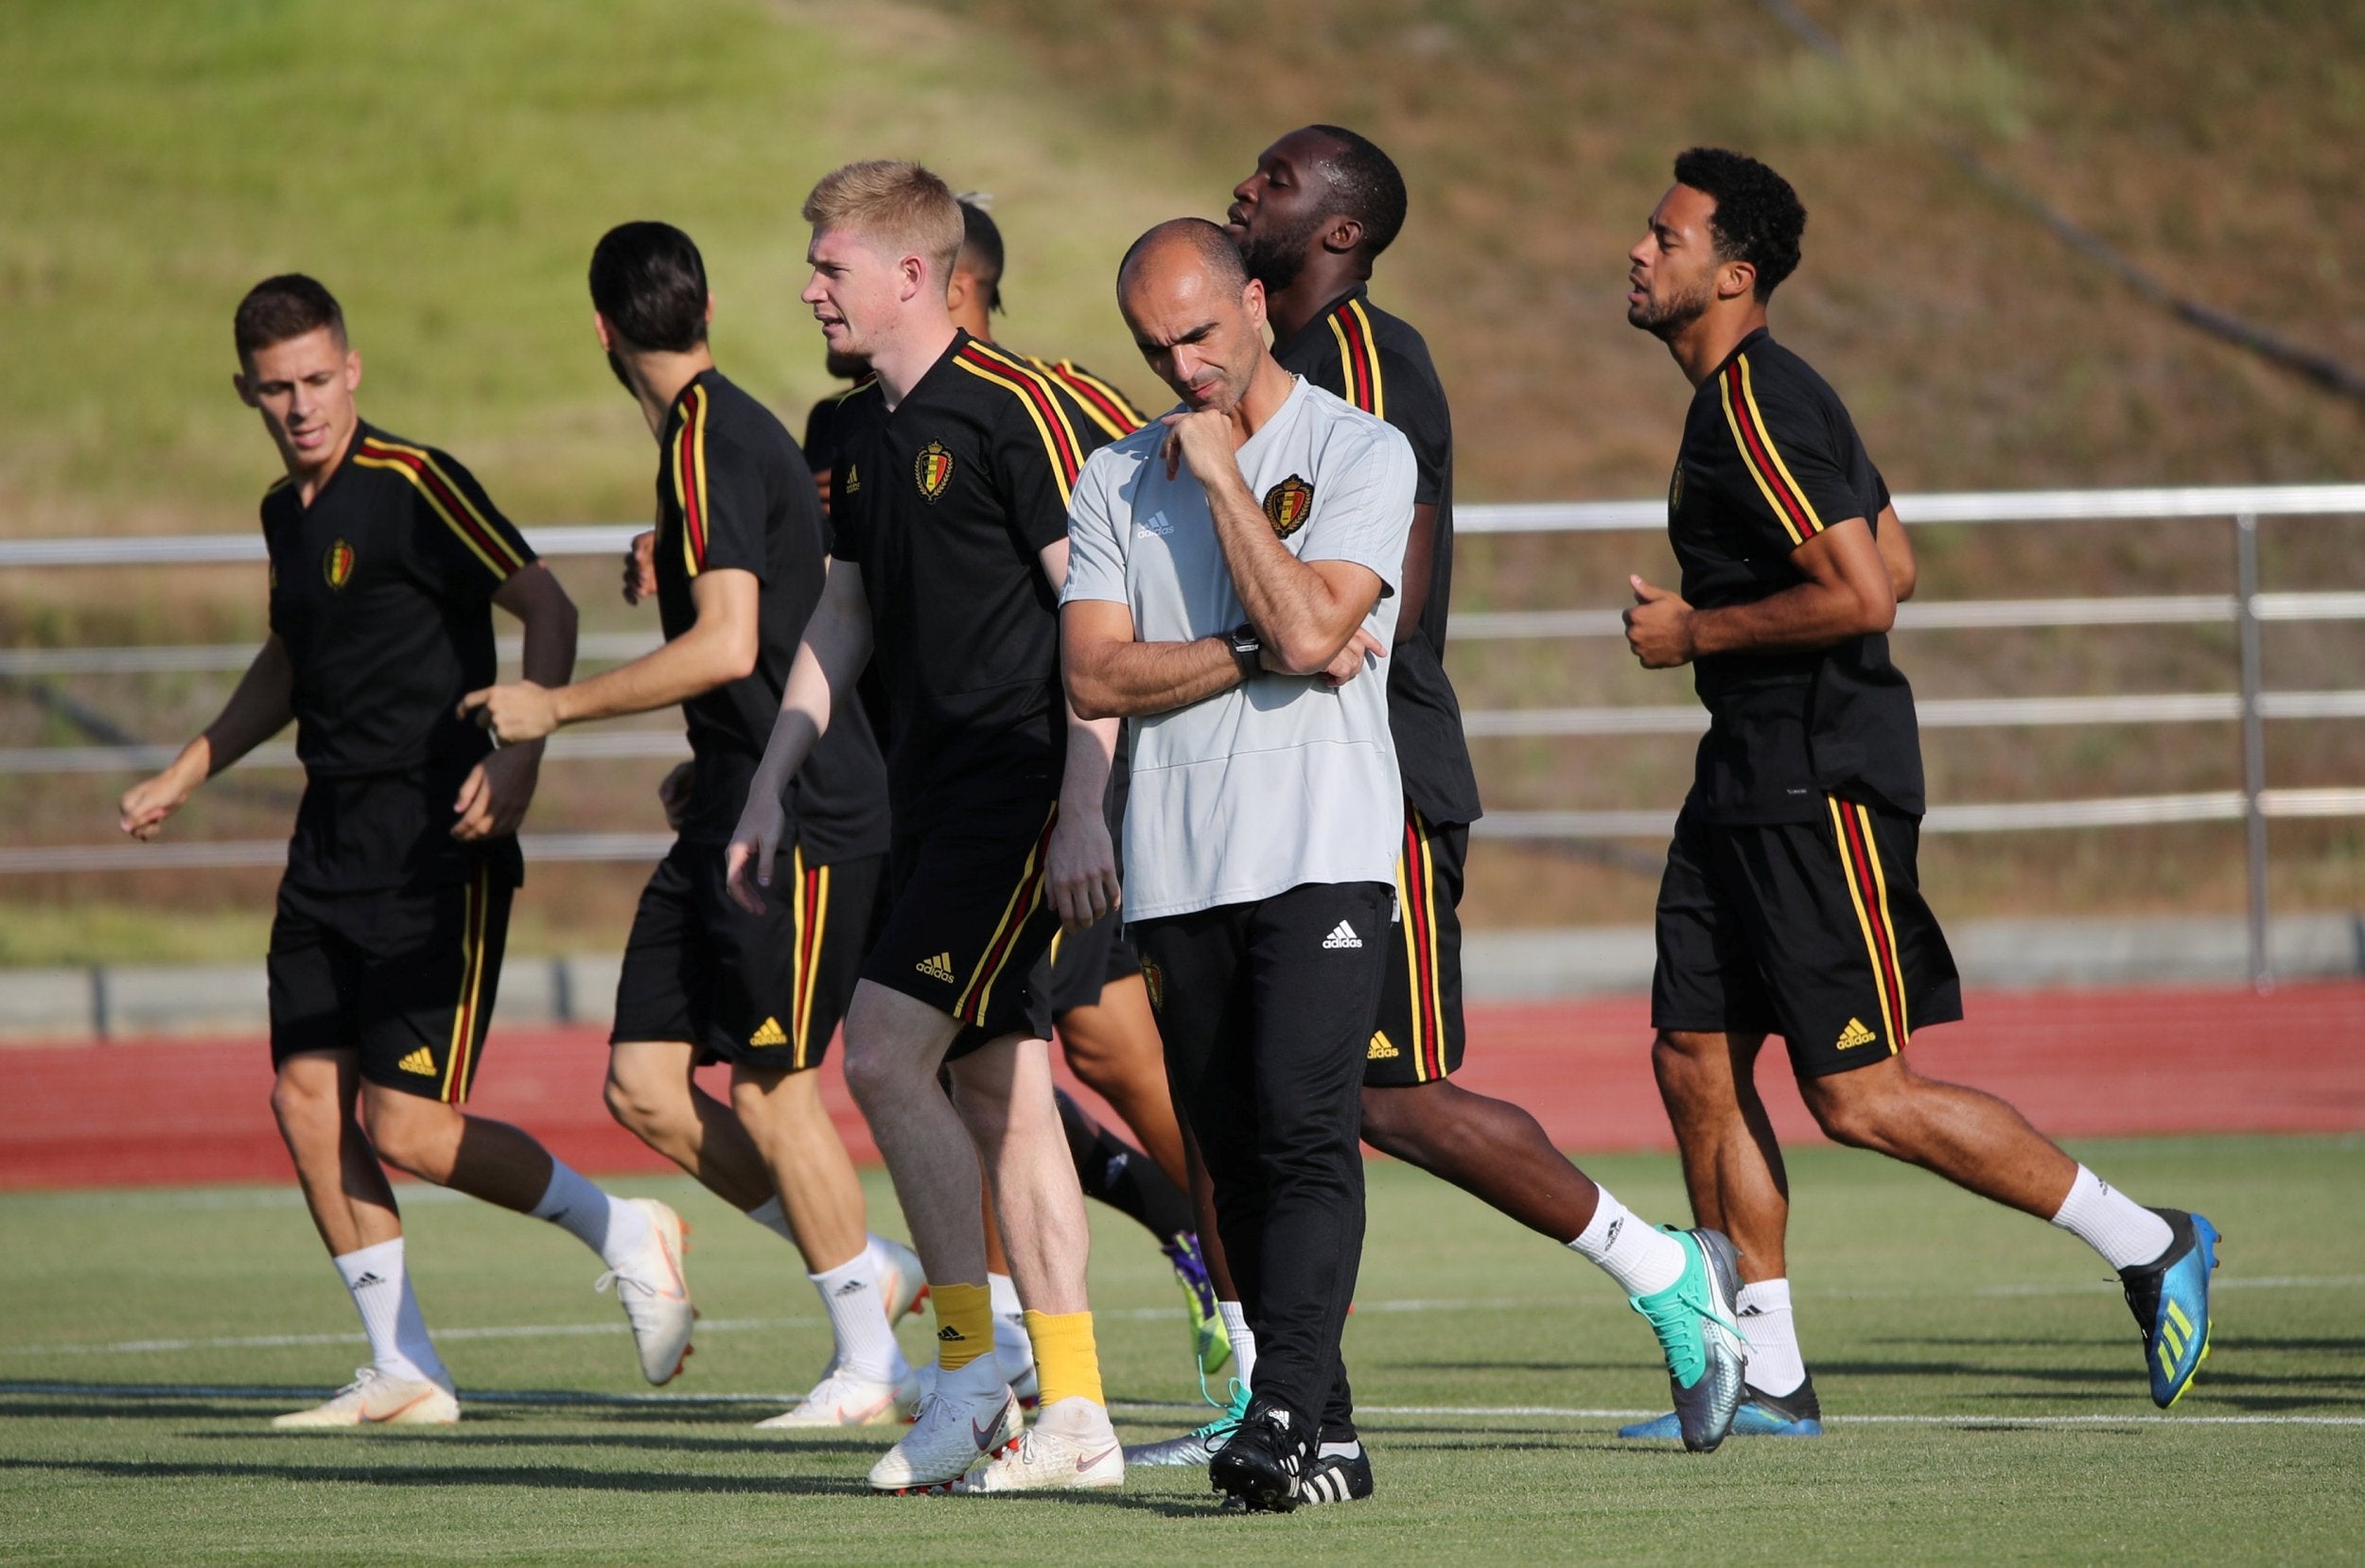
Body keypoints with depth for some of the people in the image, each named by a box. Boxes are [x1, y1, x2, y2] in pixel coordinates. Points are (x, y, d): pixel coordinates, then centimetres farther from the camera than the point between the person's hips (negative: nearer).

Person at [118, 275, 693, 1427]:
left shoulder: (413, 486, -11)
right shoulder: (285, 512, 13)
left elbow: (548, 608, -14)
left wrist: (518, 758, -26)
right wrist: (182, 777, 32)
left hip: (435, 850, -8)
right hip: (333, 847, 8)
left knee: (405, 1128, -10)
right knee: (306, 1095, 0)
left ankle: (624, 1235, 11)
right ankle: (403, 1371, 8)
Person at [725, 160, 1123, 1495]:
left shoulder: (1010, 407, -13)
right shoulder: (866, 432, 14)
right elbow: (842, 621, 23)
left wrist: (1083, 809, -20)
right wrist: (772, 785, 18)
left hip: (1021, 786, -9)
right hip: (933, 788, 9)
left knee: (886, 1052, -15)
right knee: (1001, 1087, 7)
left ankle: (973, 1363, -5)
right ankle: (1074, 1412, 9)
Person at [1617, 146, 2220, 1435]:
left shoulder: (1757, 407, -17)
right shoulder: (1749, 396, 15)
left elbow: (1863, 593, -24)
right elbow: (1889, 560, 23)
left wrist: (1697, 632, -14)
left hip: (1821, 785, -10)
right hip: (1748, 781, 10)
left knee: (1858, 1099, -8)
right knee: (1695, 1062, 5)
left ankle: (2146, 1244, 2)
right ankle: (1768, 1376, 8)